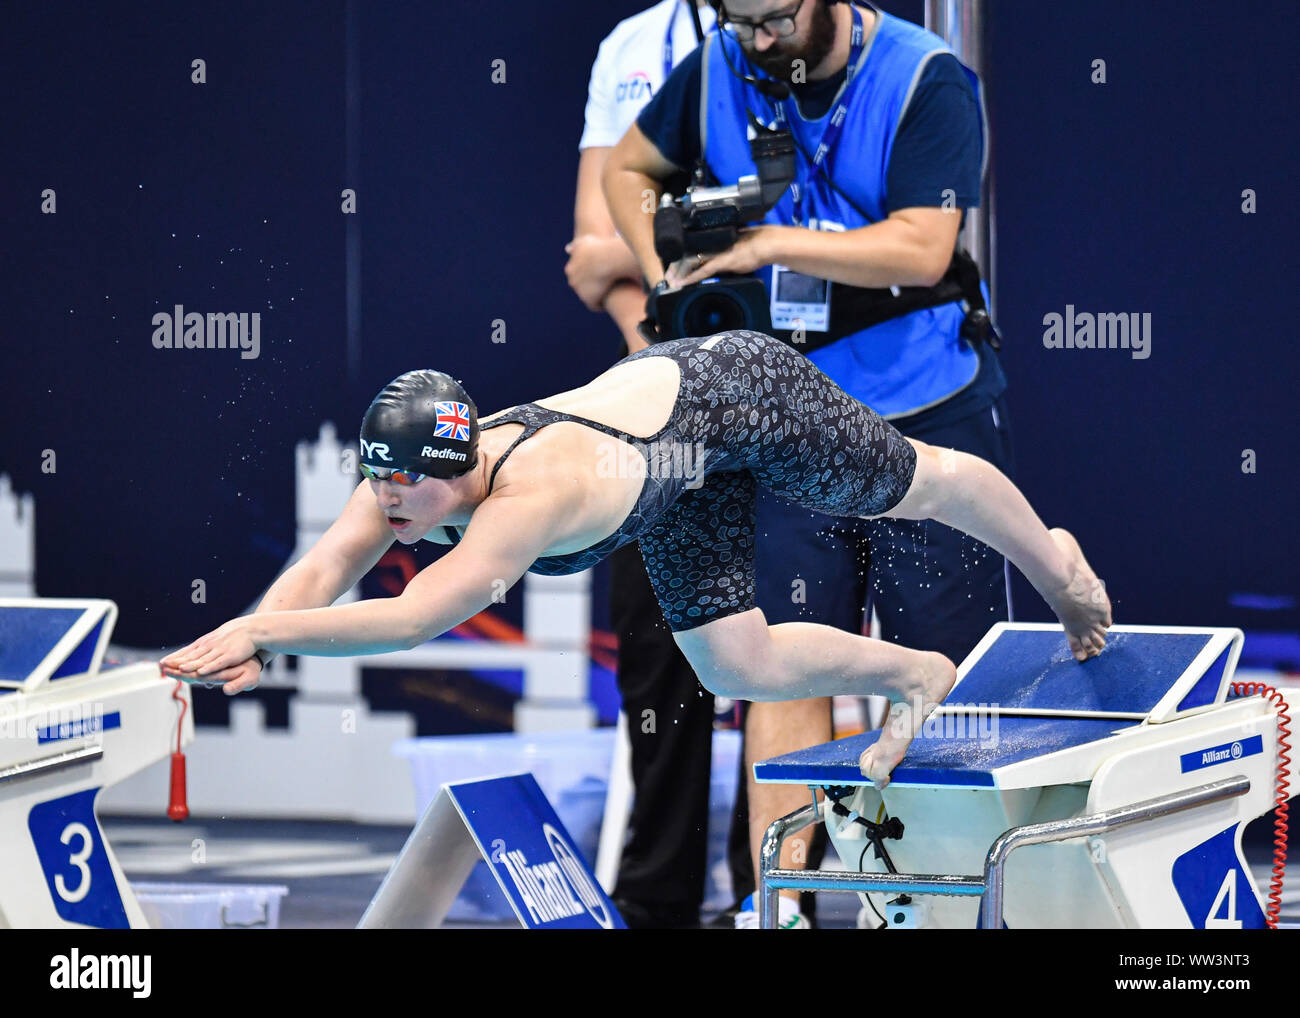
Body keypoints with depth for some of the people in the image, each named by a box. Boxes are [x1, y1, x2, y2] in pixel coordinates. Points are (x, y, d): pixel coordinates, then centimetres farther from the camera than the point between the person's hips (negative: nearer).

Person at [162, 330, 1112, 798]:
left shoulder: (529, 496, -46)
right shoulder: (406, 481, -26)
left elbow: (418, 614, -58)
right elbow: (322, 568, -34)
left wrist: (265, 630, -62)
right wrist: (252, 645, -55)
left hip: (733, 389, -7)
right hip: (666, 425, 7)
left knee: (917, 486, 19)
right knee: (733, 667, 8)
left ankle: (1055, 564, 49)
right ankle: (914, 677, 34)